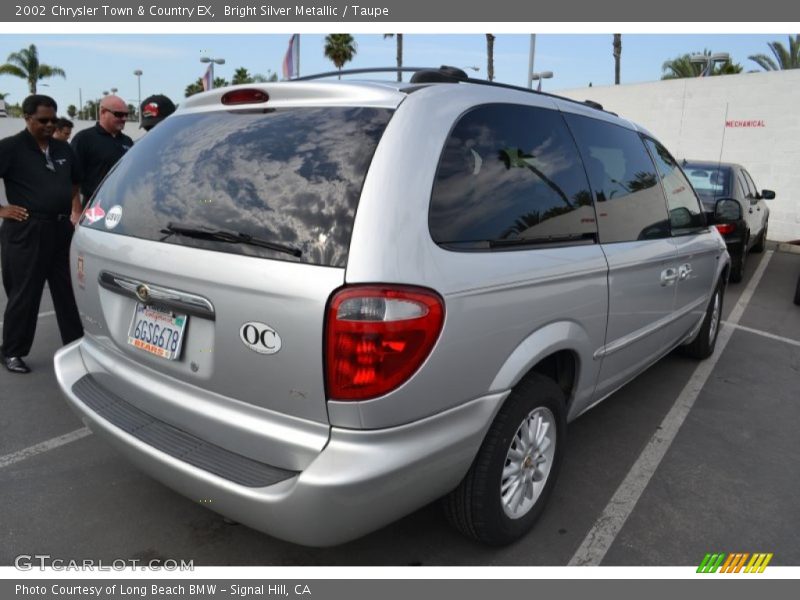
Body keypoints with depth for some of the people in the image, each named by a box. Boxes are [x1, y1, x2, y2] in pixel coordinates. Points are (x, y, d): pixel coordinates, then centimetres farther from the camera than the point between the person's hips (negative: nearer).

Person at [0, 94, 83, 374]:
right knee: (24, 294, 3)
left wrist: (75, 211, 13)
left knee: (69, 291, 10)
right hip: (26, 231, -5)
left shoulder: (63, 148, 11)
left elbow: (75, 182, 24)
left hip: (62, 229, 5)